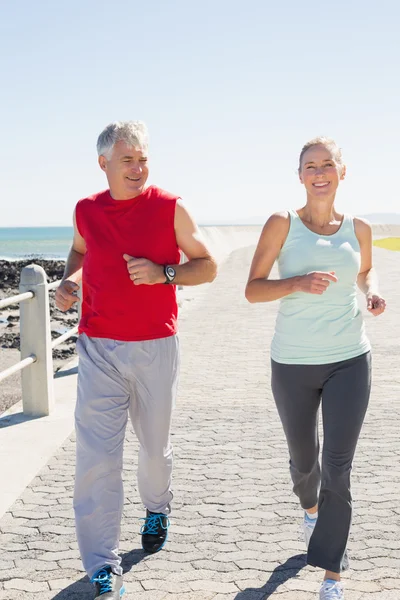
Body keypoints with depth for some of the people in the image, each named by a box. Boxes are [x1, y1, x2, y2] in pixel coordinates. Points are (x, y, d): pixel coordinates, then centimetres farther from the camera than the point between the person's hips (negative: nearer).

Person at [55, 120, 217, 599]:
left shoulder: (170, 208, -4)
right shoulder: (85, 211, 4)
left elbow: (207, 266, 1)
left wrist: (162, 273, -16)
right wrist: (69, 281, 3)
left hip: (156, 346, -1)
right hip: (98, 348, 1)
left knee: (154, 444, 16)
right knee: (96, 455, -7)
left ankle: (156, 508, 48)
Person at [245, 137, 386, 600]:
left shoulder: (358, 229, 2)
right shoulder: (282, 224, -6)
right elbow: (252, 290, -8)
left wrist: (372, 292, 0)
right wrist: (298, 283, -24)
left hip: (349, 361, 1)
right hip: (293, 364, 0)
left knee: (338, 469, -4)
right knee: (303, 459, 19)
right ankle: (310, 506, 54)